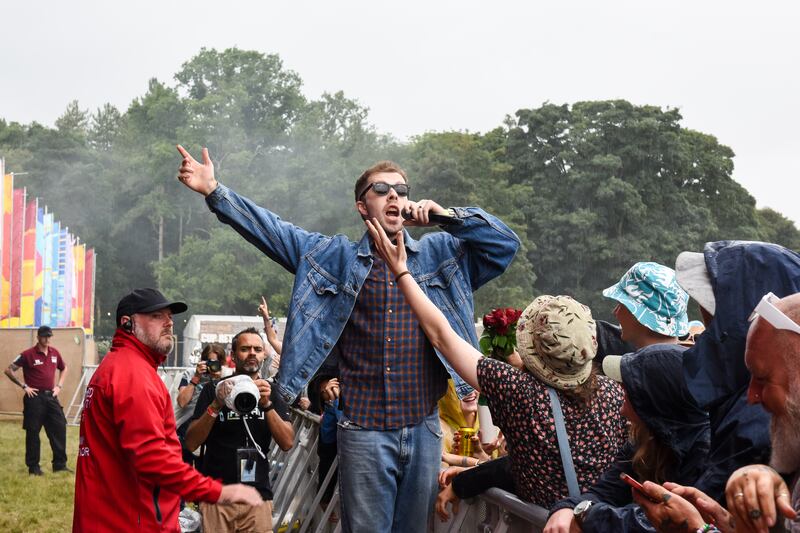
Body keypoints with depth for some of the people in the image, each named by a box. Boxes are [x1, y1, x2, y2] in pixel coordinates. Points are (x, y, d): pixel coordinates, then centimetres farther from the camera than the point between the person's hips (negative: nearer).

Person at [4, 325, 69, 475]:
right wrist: (24, 386, -9)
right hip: (35, 398, -5)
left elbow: (64, 369, 25)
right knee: (33, 432, 2)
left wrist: (59, 386, 11)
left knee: (59, 429, 3)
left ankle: (60, 464, 13)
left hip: (51, 396, 5)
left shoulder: (54, 353, 6)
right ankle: (33, 467, 12)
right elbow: (9, 370, -7)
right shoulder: (28, 354, -9)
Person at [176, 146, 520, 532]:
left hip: (423, 429, 1)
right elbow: (271, 231, 4)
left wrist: (448, 217, -8)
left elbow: (505, 243, 3)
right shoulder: (336, 256, 8)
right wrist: (214, 191, -6)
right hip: (364, 432, -1)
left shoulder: (440, 253, 10)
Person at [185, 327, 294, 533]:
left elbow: (287, 443, -7)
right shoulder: (213, 390, 1)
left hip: (258, 495, 2)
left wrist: (267, 404, -20)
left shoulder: (272, 394, 7)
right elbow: (191, 444, -7)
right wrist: (216, 405, -19)